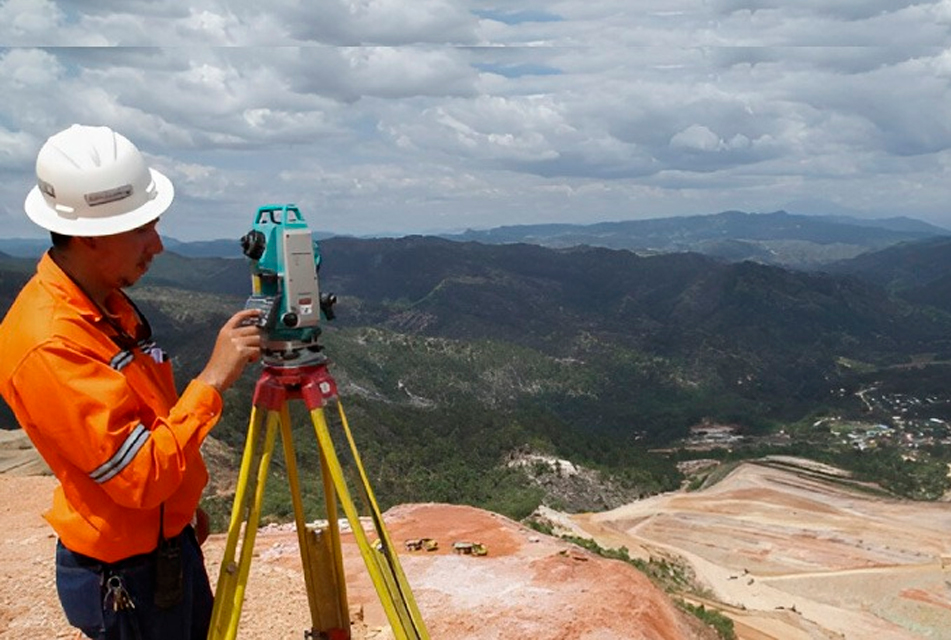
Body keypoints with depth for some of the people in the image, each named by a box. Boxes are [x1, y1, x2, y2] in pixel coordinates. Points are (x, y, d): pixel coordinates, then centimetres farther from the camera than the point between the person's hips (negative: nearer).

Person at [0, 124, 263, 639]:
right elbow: (139, 477, -29)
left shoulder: (107, 301, -1)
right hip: (123, 577, -8)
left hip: (170, 543, 8)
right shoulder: (47, 346, -29)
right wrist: (213, 379, -28)